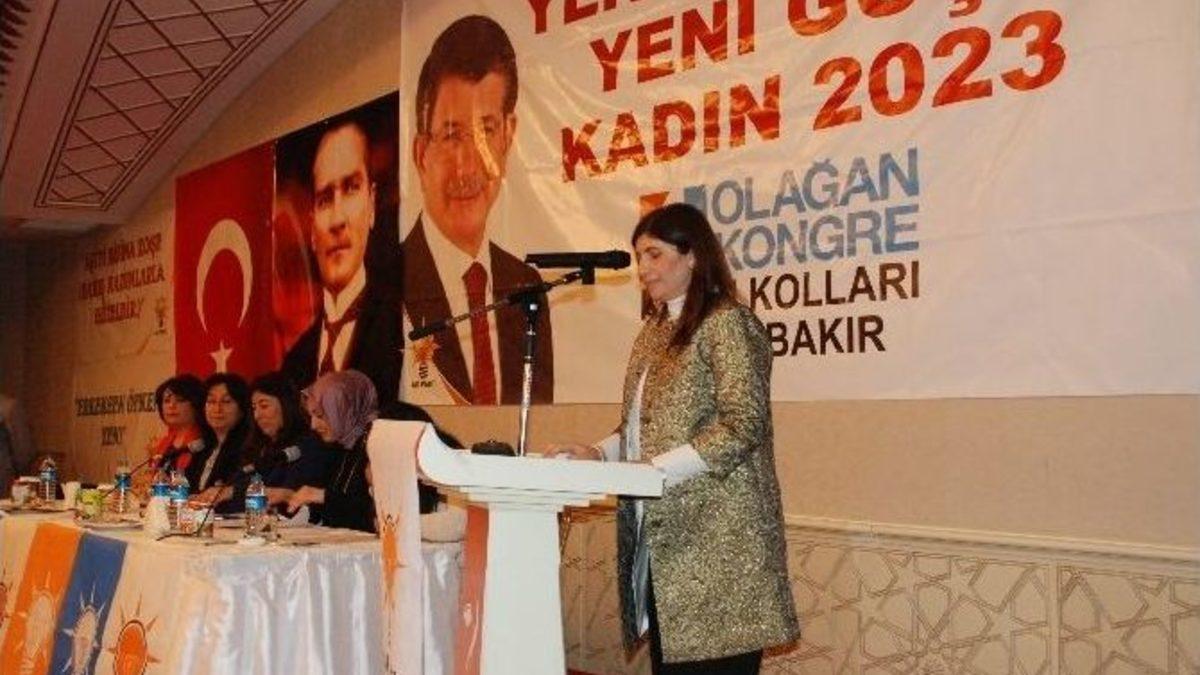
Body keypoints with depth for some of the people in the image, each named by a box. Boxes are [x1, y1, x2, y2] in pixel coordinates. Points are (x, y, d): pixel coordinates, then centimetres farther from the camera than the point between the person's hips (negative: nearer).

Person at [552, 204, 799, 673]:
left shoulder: (727, 323, -7)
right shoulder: (655, 329, 18)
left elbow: (742, 426, -16)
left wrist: (656, 469, -19)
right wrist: (600, 454, 5)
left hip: (715, 539, -8)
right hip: (660, 534, 8)